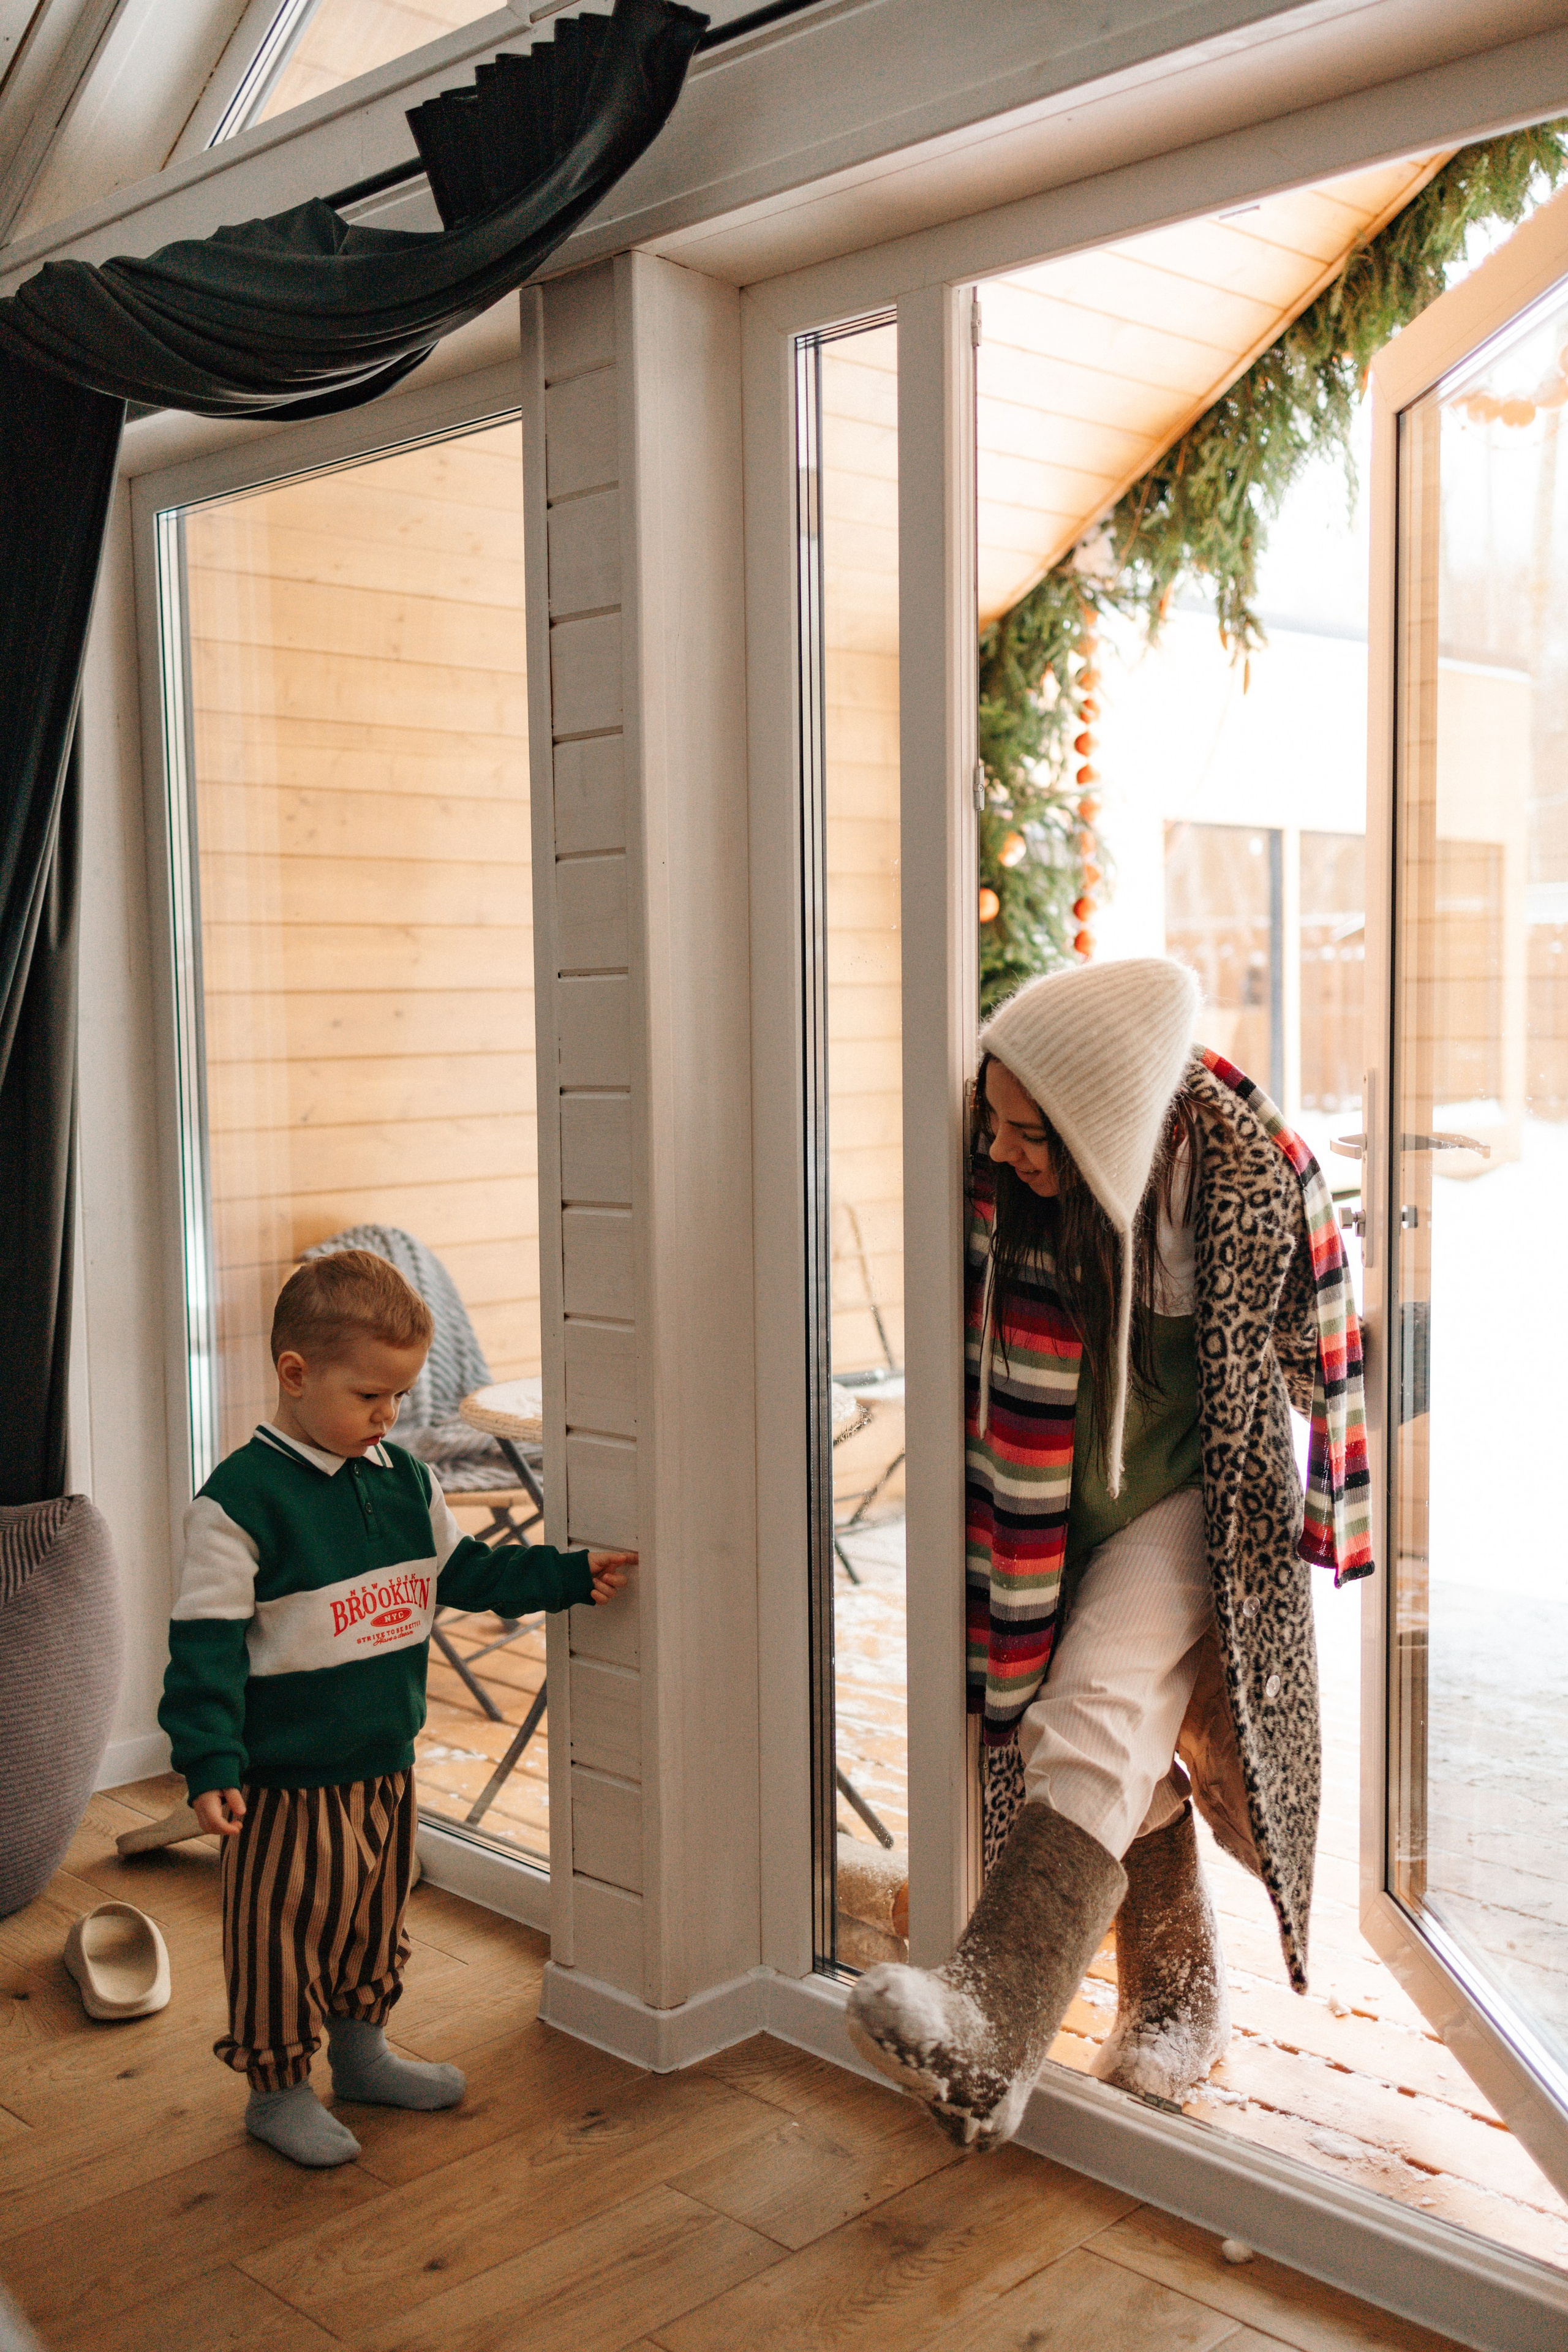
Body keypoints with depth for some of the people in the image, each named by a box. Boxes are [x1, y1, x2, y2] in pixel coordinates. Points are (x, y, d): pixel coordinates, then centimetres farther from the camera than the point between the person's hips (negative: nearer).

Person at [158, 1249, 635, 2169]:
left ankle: (362, 2049, 42)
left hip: (388, 1766, 7)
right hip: (288, 1782, -7)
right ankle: (279, 2087, 27)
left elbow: (468, 1569, 14)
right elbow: (207, 1643, -18)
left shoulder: (406, 1480, 3)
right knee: (284, 1934, 7)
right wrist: (211, 1764, -23)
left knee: (378, 1917, 22)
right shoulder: (240, 1499, -18)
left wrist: (575, 1574, 8)